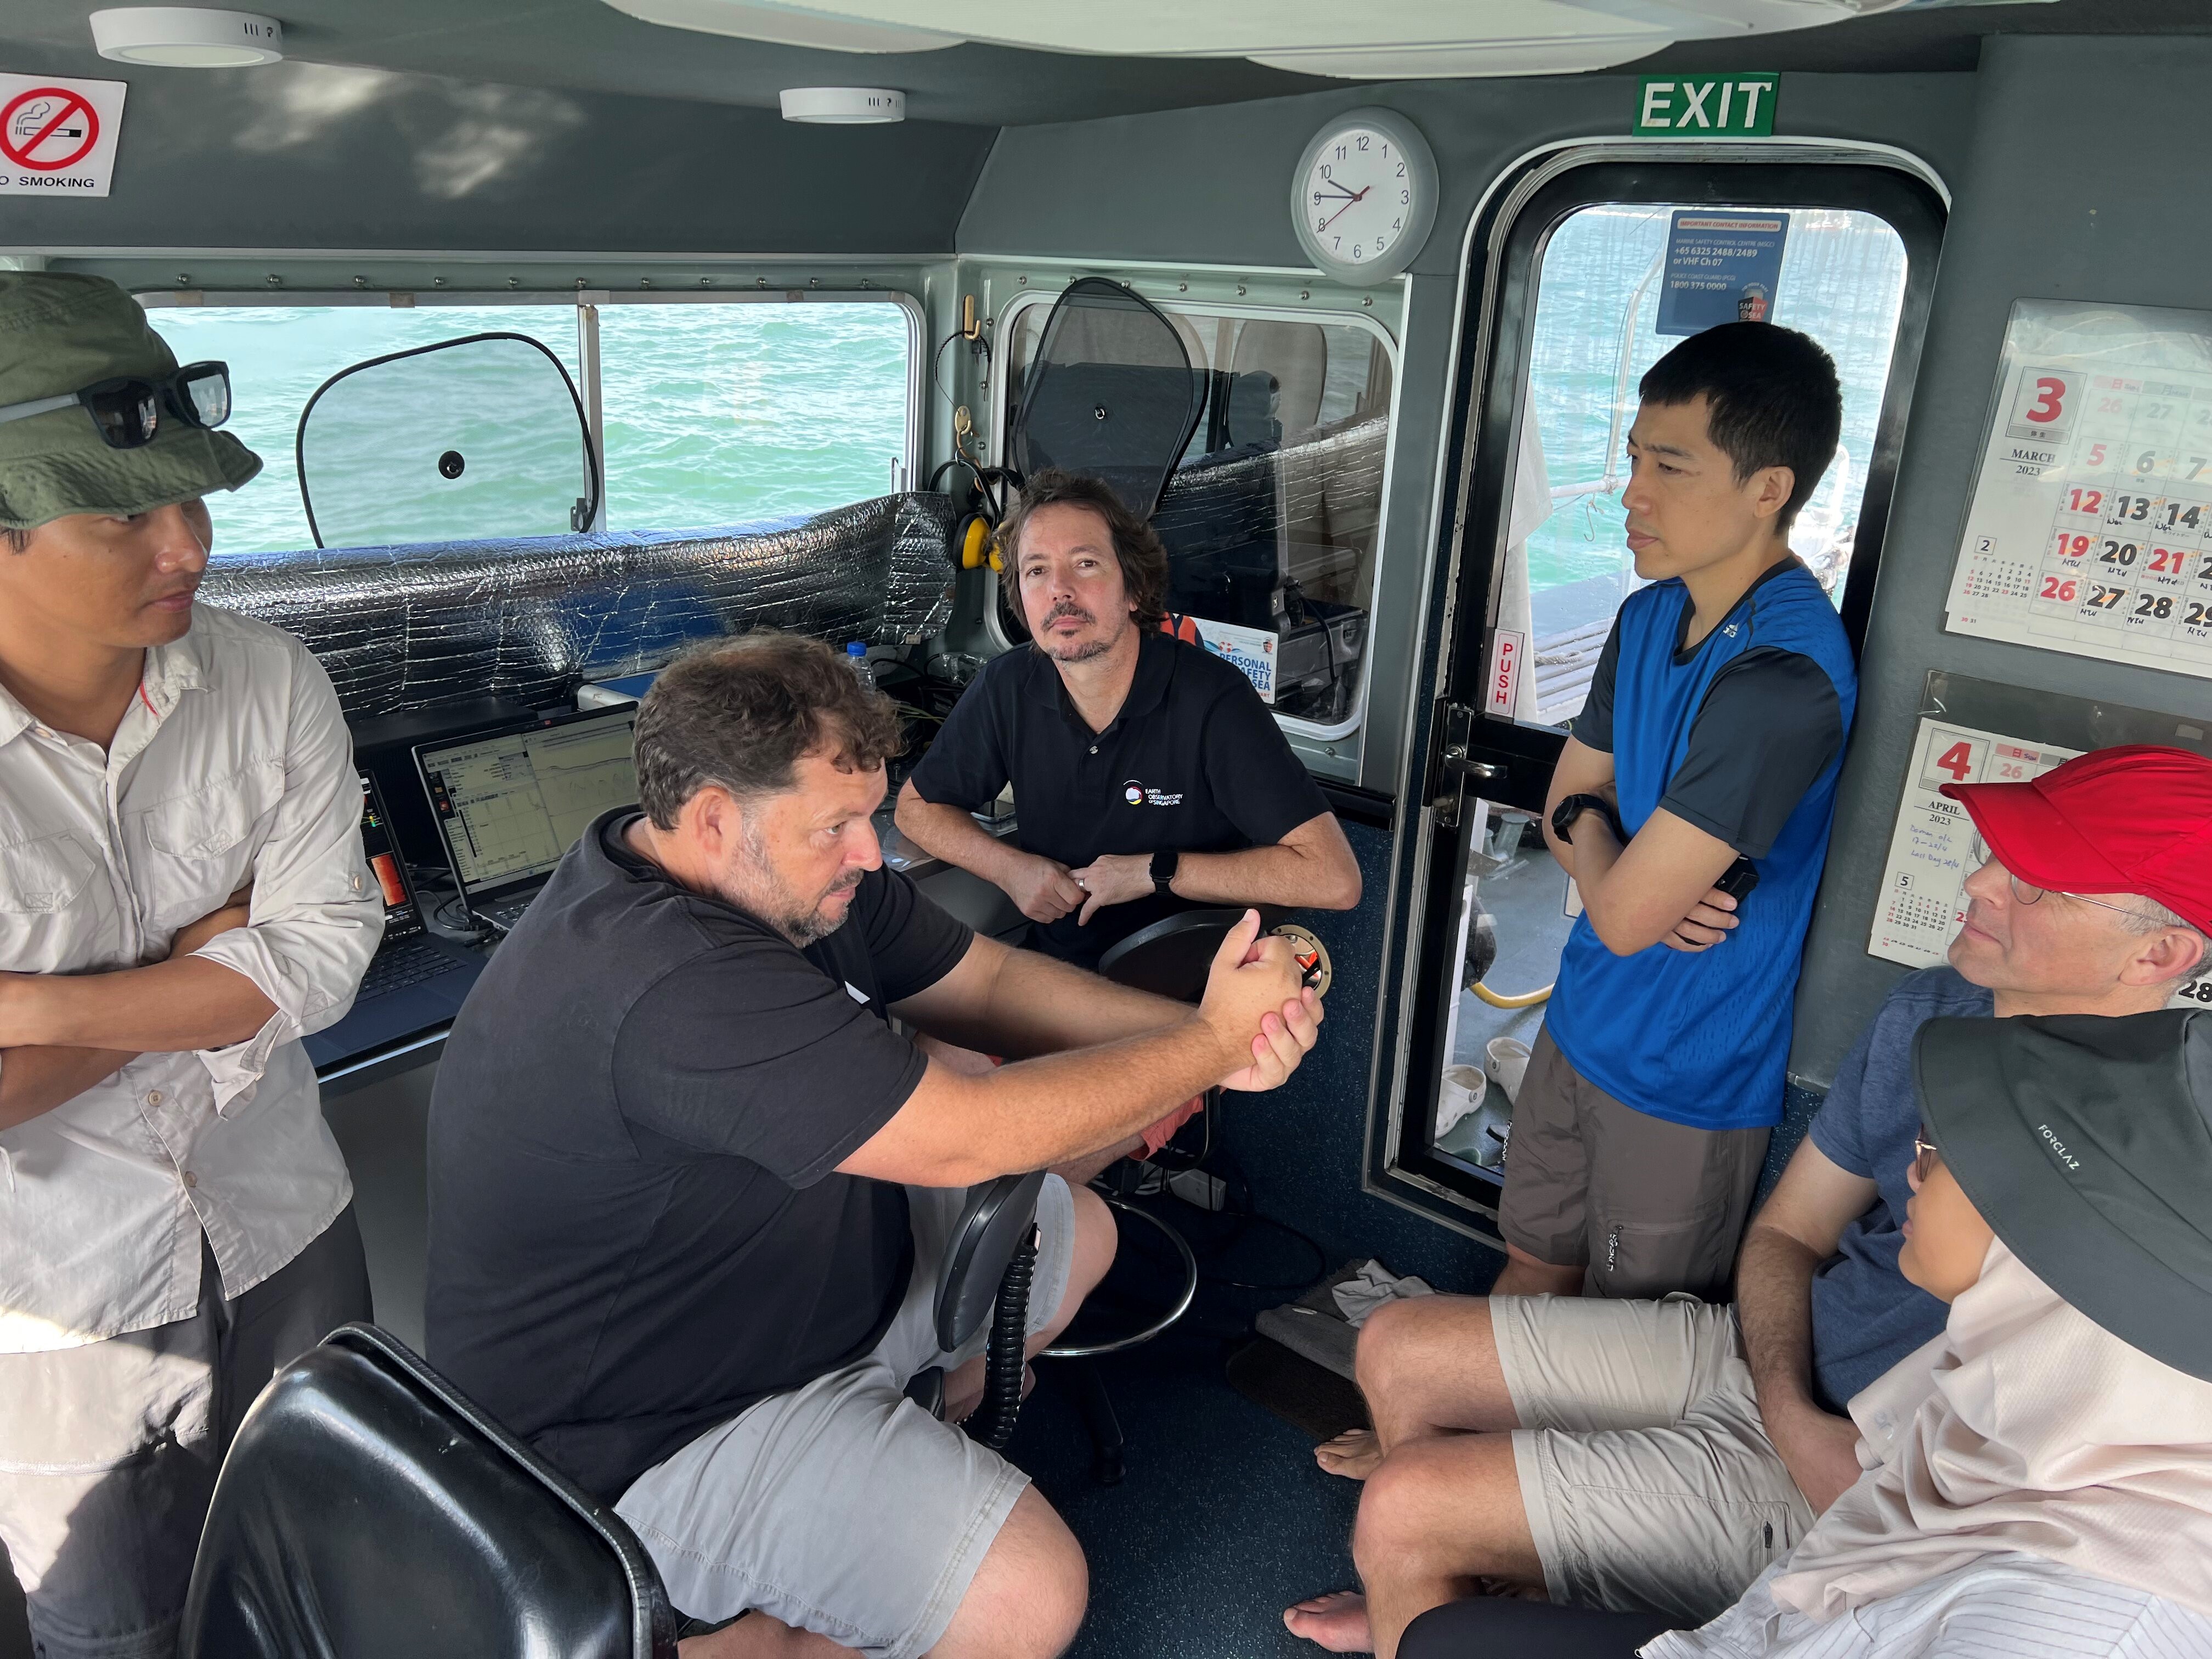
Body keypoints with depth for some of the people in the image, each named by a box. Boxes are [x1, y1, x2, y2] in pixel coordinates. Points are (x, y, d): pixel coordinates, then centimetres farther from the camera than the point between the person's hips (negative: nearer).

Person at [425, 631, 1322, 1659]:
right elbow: (968, 1137, -34)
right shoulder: (673, 988, -36)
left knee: (1075, 1234, 16)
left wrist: (1201, 1040, -17)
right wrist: (1211, 1040, -22)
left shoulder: (798, 878, -6)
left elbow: (987, 981, -1)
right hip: (639, 1436, -9)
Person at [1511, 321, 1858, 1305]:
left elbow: (1623, 913, -26)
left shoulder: (1782, 676, -28)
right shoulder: (1650, 614, 2)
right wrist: (1640, 868, -14)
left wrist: (1590, 826, -3)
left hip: (1683, 1082, -7)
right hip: (1582, 1026, 7)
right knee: (1531, 1268, 22)